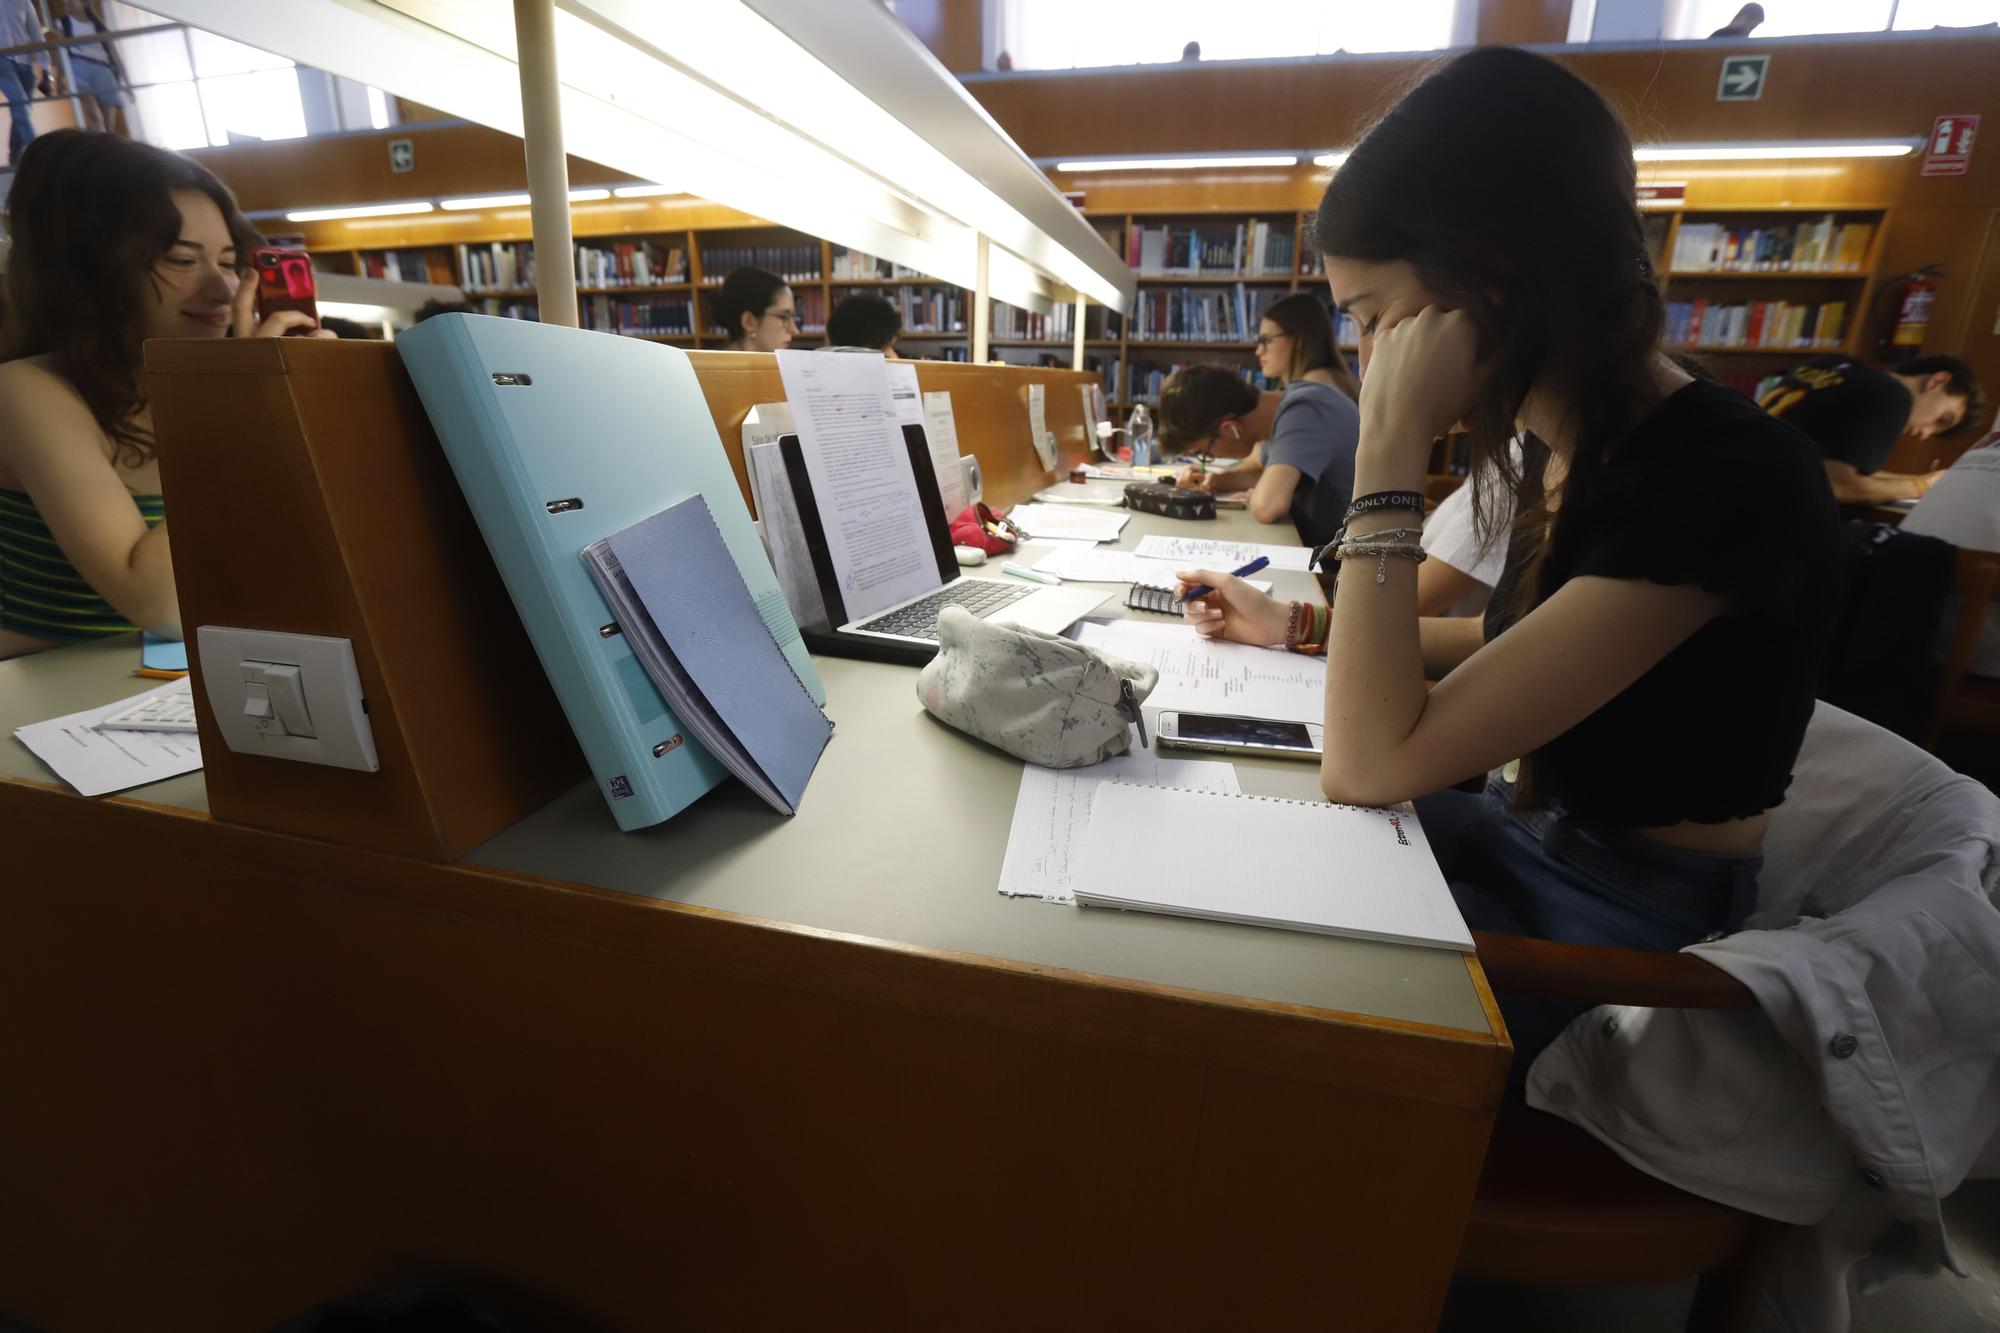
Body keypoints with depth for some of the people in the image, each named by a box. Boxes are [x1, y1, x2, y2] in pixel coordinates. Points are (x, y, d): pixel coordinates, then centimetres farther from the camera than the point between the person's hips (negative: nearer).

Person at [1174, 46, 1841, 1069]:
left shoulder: (1733, 481, -29)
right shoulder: (1571, 447, -2)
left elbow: (1369, 765, -33)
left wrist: (1389, 451, -30)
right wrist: (1299, 626, 5)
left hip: (1616, 933, -7)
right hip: (1515, 832, 7)